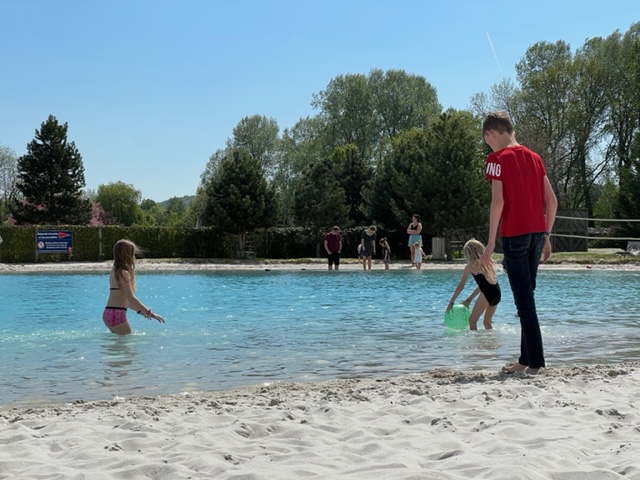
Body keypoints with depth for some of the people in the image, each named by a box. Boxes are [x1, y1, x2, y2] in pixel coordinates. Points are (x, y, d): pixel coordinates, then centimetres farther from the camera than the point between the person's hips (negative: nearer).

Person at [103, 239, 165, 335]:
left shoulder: (115, 272, 16)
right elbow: (131, 298, -19)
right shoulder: (123, 273, -12)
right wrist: (150, 313, -17)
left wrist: (140, 310, 27)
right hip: (117, 314, -9)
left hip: (108, 313, 9)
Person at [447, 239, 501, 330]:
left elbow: (460, 286, 8)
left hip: (487, 294, -7)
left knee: (472, 320, 7)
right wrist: (469, 299, 31)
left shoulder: (469, 266, 5)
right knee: (487, 322, 23)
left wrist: (451, 303, 15)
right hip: (497, 293, 7)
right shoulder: (487, 262, 22)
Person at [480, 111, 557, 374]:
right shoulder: (534, 157, 13)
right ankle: (526, 358, 18)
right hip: (537, 233, 6)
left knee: (524, 298, -3)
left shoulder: (498, 158, -6)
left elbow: (498, 201, -14)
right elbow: (552, 200, 12)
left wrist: (491, 242, -12)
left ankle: (535, 361, -3)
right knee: (526, 295, 14)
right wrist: (546, 235, 18)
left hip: (514, 234, -6)